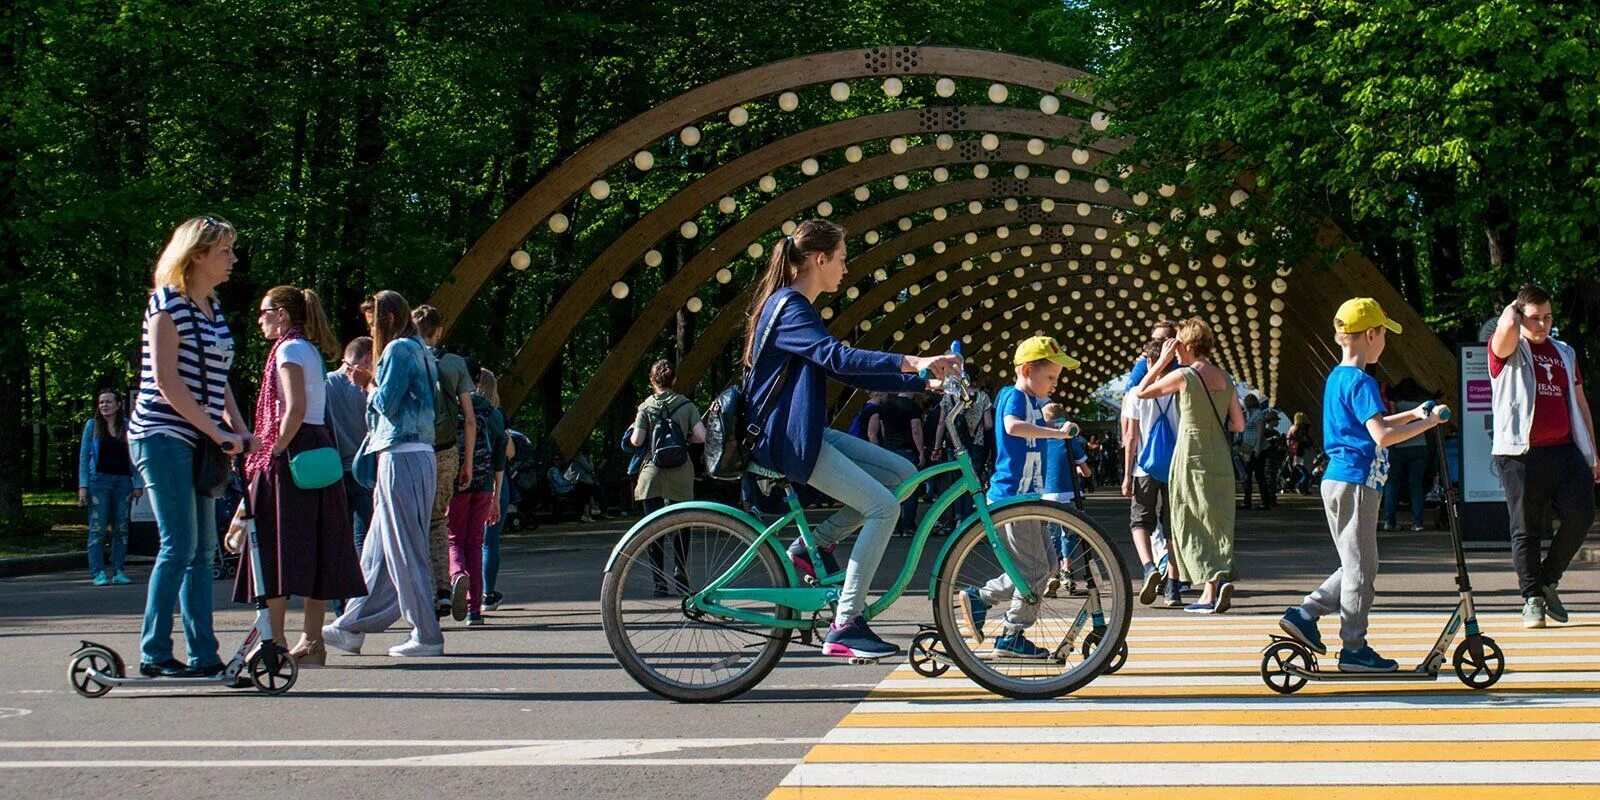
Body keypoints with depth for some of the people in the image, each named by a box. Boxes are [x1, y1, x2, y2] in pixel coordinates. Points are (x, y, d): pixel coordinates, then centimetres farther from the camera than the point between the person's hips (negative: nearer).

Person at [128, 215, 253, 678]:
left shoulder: (213, 308, 17)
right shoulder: (167, 303, -8)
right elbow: (167, 382, -14)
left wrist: (239, 429, 8)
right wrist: (217, 433, -15)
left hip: (198, 443, 8)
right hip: (162, 436, -8)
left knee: (203, 549, 6)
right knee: (179, 545, -12)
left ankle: (204, 656, 9)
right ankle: (154, 654, -6)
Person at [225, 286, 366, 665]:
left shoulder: (288, 350, -7)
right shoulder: (311, 350, 19)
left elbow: (295, 410, -18)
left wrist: (273, 453, -16)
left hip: (293, 450, -9)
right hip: (321, 449, 9)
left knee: (275, 544, -7)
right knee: (315, 546, 7)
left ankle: (275, 640, -8)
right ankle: (312, 640, 8)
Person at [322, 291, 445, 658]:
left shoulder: (398, 350, -10)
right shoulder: (419, 351, 19)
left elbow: (386, 404, -15)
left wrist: (371, 389, 3)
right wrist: (374, 386, 15)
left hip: (402, 459, -10)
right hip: (417, 458, 10)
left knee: (405, 550, -5)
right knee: (377, 549, 13)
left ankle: (427, 635, -3)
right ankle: (352, 628, 18)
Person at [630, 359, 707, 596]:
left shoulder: (646, 407, -2)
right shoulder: (686, 405, 1)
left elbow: (637, 441, -9)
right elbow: (701, 436, -6)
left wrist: (631, 436, 13)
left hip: (652, 474, -1)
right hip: (680, 476, 1)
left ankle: (659, 582, -2)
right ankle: (680, 576, 12)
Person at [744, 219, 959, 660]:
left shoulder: (797, 309, 18)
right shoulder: (789, 308, -14)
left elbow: (849, 373, 18)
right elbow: (838, 357, -32)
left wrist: (921, 382, 11)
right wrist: (910, 362, -38)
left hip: (805, 434, 10)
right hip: (786, 441, -10)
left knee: (902, 473, 7)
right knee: (884, 506, -16)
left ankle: (813, 546, 8)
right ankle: (845, 627, -13)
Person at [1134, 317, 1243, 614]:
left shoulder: (1184, 376, -12)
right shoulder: (1225, 379, 6)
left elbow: (1142, 391, -1)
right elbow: (1239, 424, 9)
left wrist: (1162, 360, 3)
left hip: (1191, 455, -5)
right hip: (1220, 456, 6)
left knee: (1191, 524, 0)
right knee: (1218, 523, 12)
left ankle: (1212, 583, -11)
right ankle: (1223, 578, 9)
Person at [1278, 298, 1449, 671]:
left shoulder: (1336, 378, 15)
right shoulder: (1361, 382, -15)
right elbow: (1383, 436, -26)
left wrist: (1411, 415, 21)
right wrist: (1427, 423, -17)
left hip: (1337, 481, 10)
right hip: (1356, 483, -10)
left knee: (1357, 566, 17)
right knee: (1360, 568, -1)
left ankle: (1303, 614, 14)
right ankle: (1354, 650, 4)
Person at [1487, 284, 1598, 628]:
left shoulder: (1564, 353, 19)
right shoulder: (1508, 350, 3)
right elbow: (1507, 325, -22)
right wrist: (1513, 307, 2)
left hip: (1566, 450, 4)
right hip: (1521, 453, -4)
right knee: (1526, 528, -1)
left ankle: (1549, 579, 13)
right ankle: (1532, 598, 7)